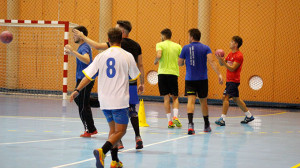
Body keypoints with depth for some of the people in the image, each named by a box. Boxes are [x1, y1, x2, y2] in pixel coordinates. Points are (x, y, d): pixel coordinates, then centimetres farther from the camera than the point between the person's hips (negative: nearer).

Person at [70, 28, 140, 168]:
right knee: (120, 131, -2)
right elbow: (135, 76, 9)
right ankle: (102, 151, -25)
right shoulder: (127, 56, -4)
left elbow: (88, 76, 0)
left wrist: (77, 90, 6)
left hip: (104, 100, 4)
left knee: (113, 129, 18)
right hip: (120, 101, -4)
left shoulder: (101, 56, 3)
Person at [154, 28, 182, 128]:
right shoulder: (177, 46, 8)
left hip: (163, 72, -1)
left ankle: (169, 120, 0)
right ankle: (175, 116, -10)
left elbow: (158, 56, -17)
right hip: (174, 73, 2)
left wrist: (155, 61, 3)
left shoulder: (160, 45, 0)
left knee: (166, 97, 3)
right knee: (175, 97, 11)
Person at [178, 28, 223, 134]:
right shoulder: (206, 48, 0)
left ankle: (190, 124, -31)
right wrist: (219, 74, -19)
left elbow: (179, 63, 4)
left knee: (191, 101, -9)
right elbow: (211, 61, -13)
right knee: (203, 102, 17)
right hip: (202, 79, 2)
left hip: (190, 79, -2)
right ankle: (206, 126, 30)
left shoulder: (186, 48, -1)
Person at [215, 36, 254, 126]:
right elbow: (222, 64, 14)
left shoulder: (239, 55, -13)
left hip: (233, 81, -10)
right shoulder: (230, 54, 15)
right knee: (236, 99, 15)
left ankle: (222, 119, -18)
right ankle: (249, 116, 26)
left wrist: (223, 61, -28)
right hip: (229, 80, 10)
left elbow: (232, 68, -20)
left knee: (226, 97, -16)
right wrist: (219, 59, -6)